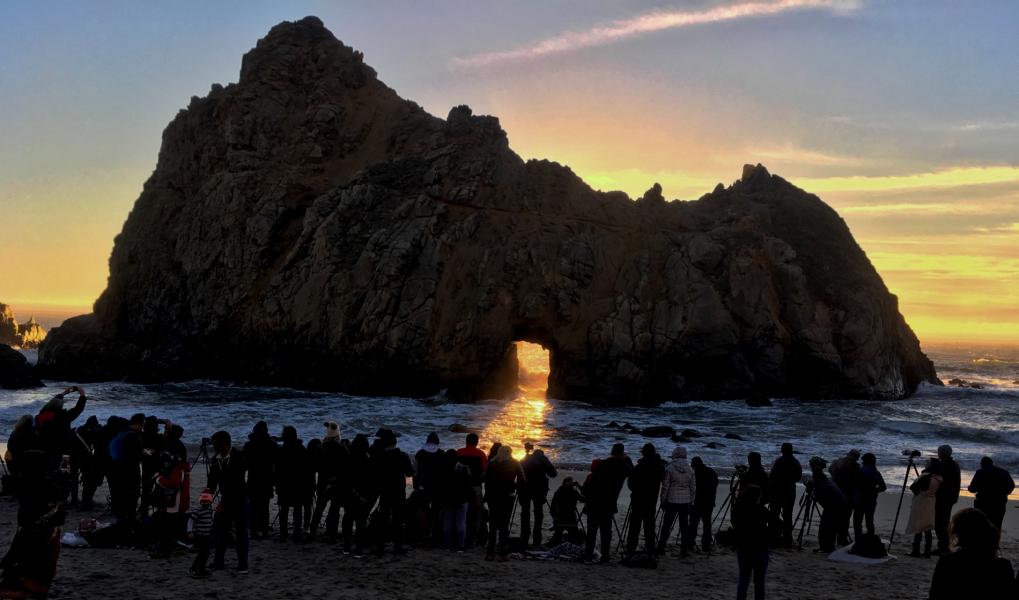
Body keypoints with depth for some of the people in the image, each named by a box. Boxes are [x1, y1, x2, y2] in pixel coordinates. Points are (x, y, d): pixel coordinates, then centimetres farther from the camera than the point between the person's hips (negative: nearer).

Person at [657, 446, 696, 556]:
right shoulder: (690, 469, 4)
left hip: (672, 501, -3)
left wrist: (663, 501, 3)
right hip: (686, 501, 3)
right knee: (684, 525, 8)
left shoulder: (670, 468, -6)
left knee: (666, 524, 5)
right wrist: (691, 502, 14)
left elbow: (665, 487, -5)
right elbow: (693, 488, 7)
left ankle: (661, 547, 7)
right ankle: (684, 550, 8)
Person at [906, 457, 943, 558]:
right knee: (927, 529, 10)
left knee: (917, 528, -2)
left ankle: (916, 551, 0)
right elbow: (937, 493, 12)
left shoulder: (925, 476, -19)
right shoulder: (939, 479, 2)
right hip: (931, 504, 7)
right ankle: (927, 551, 11)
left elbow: (912, 487, -13)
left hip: (920, 503, -7)